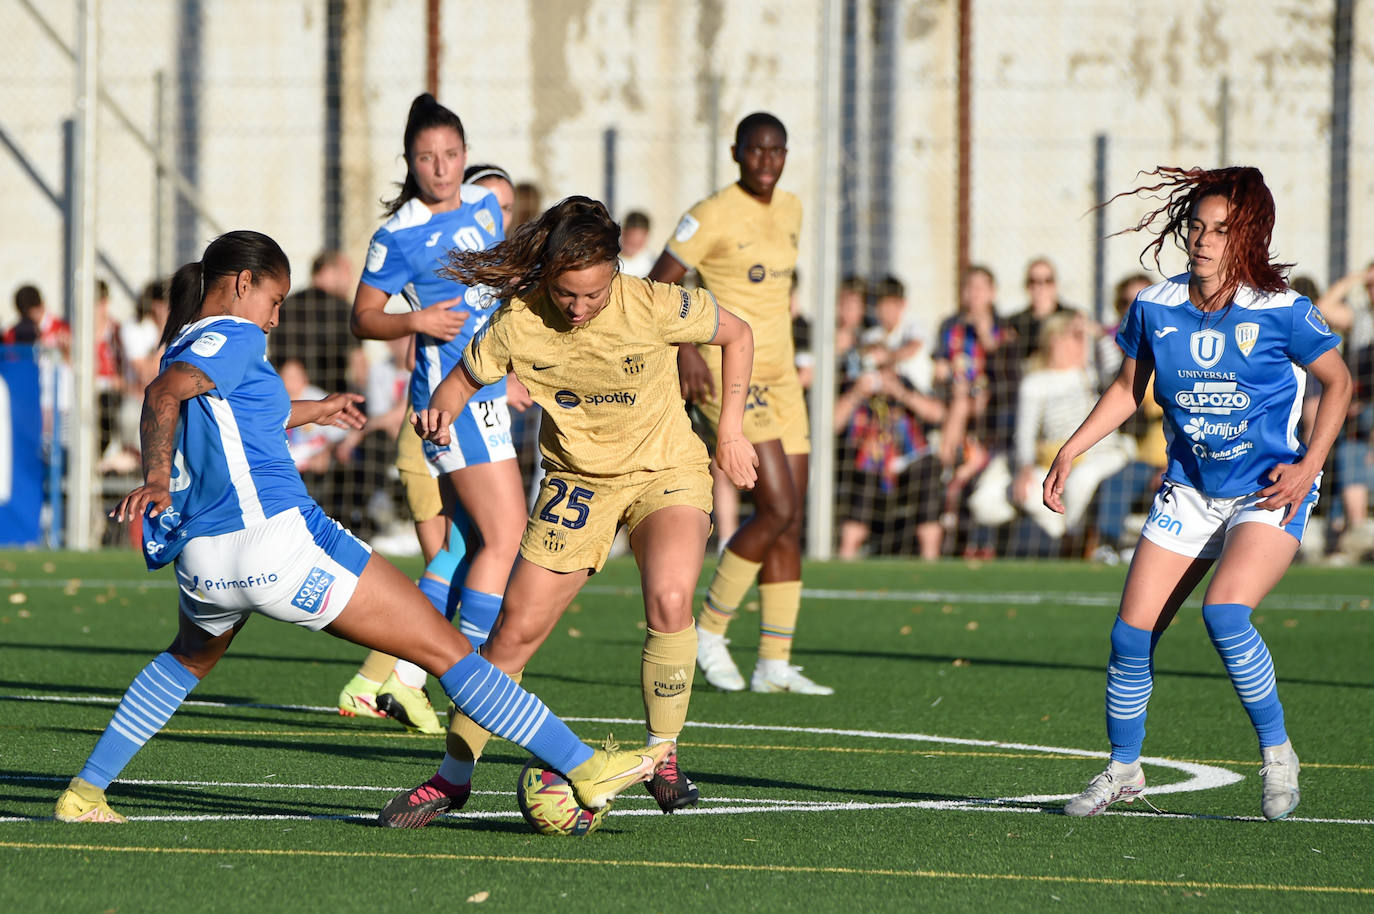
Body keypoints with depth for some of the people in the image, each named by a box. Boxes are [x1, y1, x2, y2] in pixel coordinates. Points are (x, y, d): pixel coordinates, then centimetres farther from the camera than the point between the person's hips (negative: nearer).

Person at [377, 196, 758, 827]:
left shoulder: (655, 307, -24)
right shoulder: (519, 323, -20)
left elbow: (736, 335, -5)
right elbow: (465, 377, -1)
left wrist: (731, 432, -5)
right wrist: (439, 410, -24)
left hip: (666, 469, -2)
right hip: (578, 482, 2)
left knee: (668, 602, -30)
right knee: (515, 632, -2)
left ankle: (662, 757, -11)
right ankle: (452, 777, 15)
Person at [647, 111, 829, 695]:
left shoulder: (790, 211, 12)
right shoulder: (713, 215, -10)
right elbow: (657, 285, -11)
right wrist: (683, 350, -23)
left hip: (778, 376, 8)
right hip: (725, 374, -8)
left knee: (790, 521, 2)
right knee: (778, 511, -15)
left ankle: (775, 664, 5)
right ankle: (708, 630, 0)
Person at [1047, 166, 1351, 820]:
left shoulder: (1282, 312, -12)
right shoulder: (1154, 309, -2)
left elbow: (1337, 381, 1)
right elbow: (1128, 389, 14)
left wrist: (1309, 465, -9)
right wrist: (1070, 451, 5)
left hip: (1268, 495, -4)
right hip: (1189, 490, 4)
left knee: (1224, 612, -28)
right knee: (1130, 634, -4)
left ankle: (1277, 751, -9)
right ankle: (1123, 770, 17)